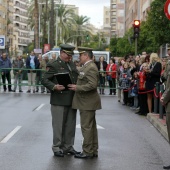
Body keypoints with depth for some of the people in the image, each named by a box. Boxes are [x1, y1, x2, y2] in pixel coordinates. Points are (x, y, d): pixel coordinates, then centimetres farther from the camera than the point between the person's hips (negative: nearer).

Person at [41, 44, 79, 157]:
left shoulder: (72, 64, 15)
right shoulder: (53, 65, -5)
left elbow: (77, 78, 22)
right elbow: (44, 80, -10)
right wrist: (54, 87, -26)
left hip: (72, 100, 6)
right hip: (59, 101, -6)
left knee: (70, 125, 11)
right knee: (58, 125, 1)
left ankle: (68, 146, 22)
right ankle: (57, 148, 11)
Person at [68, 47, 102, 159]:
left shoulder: (91, 68, -17)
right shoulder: (87, 66, 15)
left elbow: (92, 85, -25)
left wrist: (77, 88, -20)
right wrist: (76, 86, 9)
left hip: (87, 102, -10)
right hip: (87, 102, 10)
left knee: (87, 127, -5)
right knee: (91, 126, 13)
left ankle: (88, 152, 1)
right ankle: (93, 150, 20)